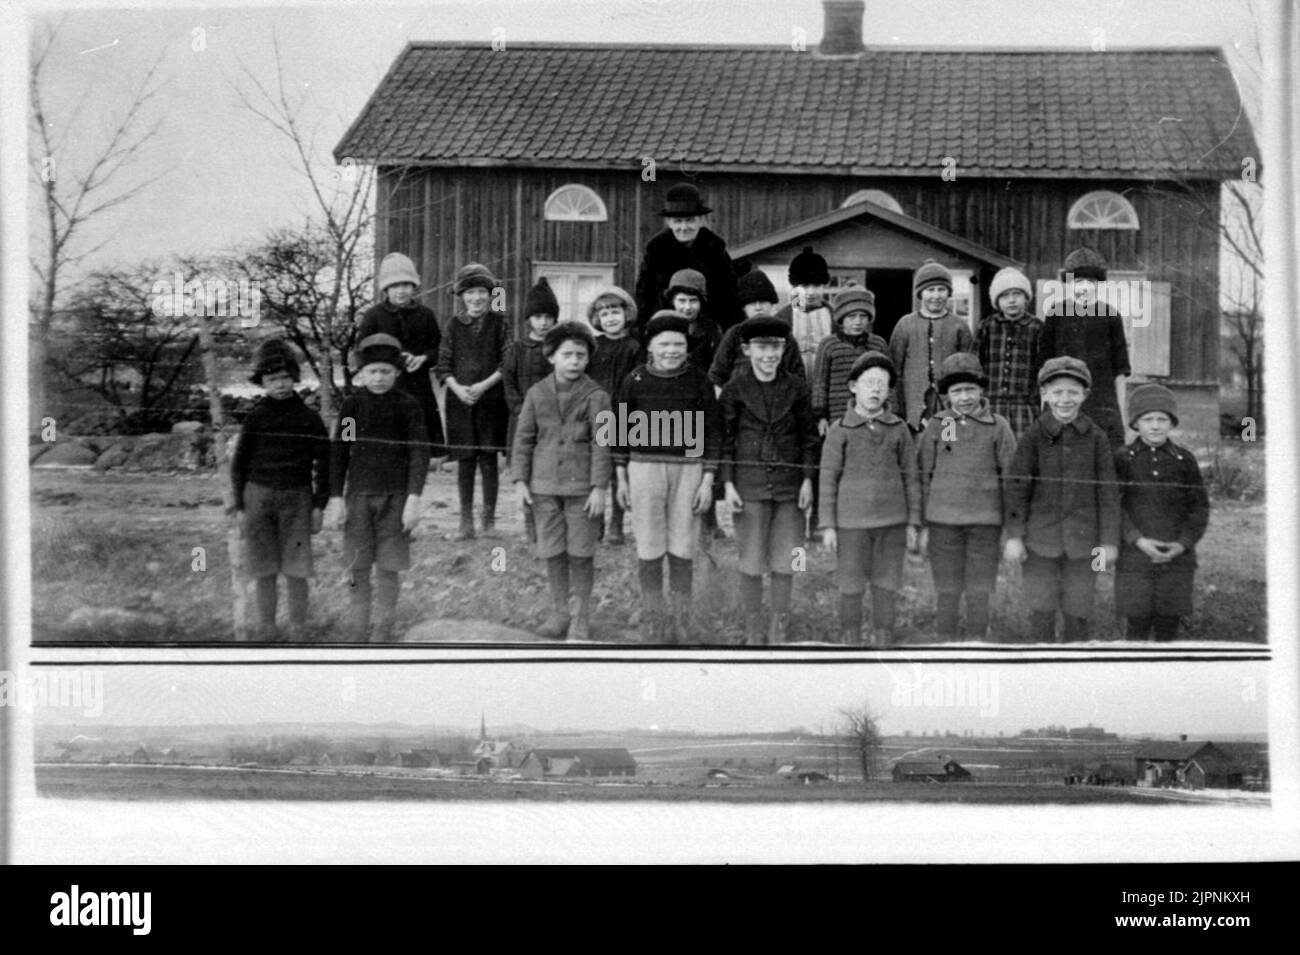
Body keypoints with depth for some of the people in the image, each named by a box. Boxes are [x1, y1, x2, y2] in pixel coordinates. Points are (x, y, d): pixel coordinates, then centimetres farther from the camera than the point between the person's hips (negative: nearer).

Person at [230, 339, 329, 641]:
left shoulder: (308, 418, 2)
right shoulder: (256, 418, 3)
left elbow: (324, 463, 6)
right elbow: (239, 464, 7)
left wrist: (319, 506, 2)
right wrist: (240, 508, 4)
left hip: (296, 496, -1)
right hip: (259, 495, 1)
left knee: (296, 571, -2)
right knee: (264, 571, 5)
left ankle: (298, 632, 8)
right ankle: (265, 630, 14)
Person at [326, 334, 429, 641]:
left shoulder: (408, 406, -1)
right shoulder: (352, 404, 2)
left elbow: (419, 453, -2)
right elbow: (339, 451, 5)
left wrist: (414, 498, -10)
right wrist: (336, 498, -1)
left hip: (396, 495, -1)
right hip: (358, 494, 1)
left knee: (388, 567, 2)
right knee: (358, 567, 4)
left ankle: (383, 632, 12)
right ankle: (358, 633, 12)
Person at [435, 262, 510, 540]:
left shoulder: (498, 324, 3)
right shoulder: (454, 325, 7)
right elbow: (443, 365, 5)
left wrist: (484, 385, -12)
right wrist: (457, 387, -10)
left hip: (491, 400, -1)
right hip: (460, 401, 1)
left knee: (488, 459, 0)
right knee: (465, 460, 2)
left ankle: (489, 518, 10)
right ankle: (466, 522, 7)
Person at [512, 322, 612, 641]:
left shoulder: (596, 396, -5)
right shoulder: (537, 394, 5)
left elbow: (601, 444, -6)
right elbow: (523, 438, 9)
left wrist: (599, 487, -10)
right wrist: (521, 480, 3)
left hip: (581, 486, -3)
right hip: (544, 485, 3)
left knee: (580, 553, 2)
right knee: (552, 551, 8)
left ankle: (581, 618, 14)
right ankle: (559, 612, 20)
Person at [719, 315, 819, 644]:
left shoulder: (795, 388, 3)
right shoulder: (735, 390, 0)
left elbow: (809, 435, 8)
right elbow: (725, 438, 2)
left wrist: (808, 479, 1)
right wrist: (728, 484, -4)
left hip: (789, 484, 1)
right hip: (750, 485, -1)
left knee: (785, 563, 4)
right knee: (751, 563, 2)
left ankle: (779, 631, 15)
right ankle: (754, 632, 13)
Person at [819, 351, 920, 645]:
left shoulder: (898, 429, 4)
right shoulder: (839, 430, -1)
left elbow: (910, 477, 8)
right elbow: (828, 478, 1)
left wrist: (913, 523, 4)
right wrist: (827, 526, -3)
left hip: (891, 521, 1)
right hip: (852, 521, -1)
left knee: (887, 588, 5)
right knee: (851, 589, 4)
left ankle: (883, 646, 15)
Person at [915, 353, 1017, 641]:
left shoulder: (997, 426, 1)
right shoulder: (936, 427, 3)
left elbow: (1011, 476, 3)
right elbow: (923, 476, 7)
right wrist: (922, 525, 4)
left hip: (985, 520, 0)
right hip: (944, 520, 1)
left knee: (979, 593, 5)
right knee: (948, 592, 6)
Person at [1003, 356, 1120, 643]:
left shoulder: (1095, 438, 0)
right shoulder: (1034, 436, -2)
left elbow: (1108, 492, 2)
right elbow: (1017, 487, 0)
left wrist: (1109, 541, -1)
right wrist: (1014, 535, -4)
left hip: (1082, 538, 1)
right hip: (1041, 536, -1)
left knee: (1078, 610, 7)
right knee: (1041, 609, 3)